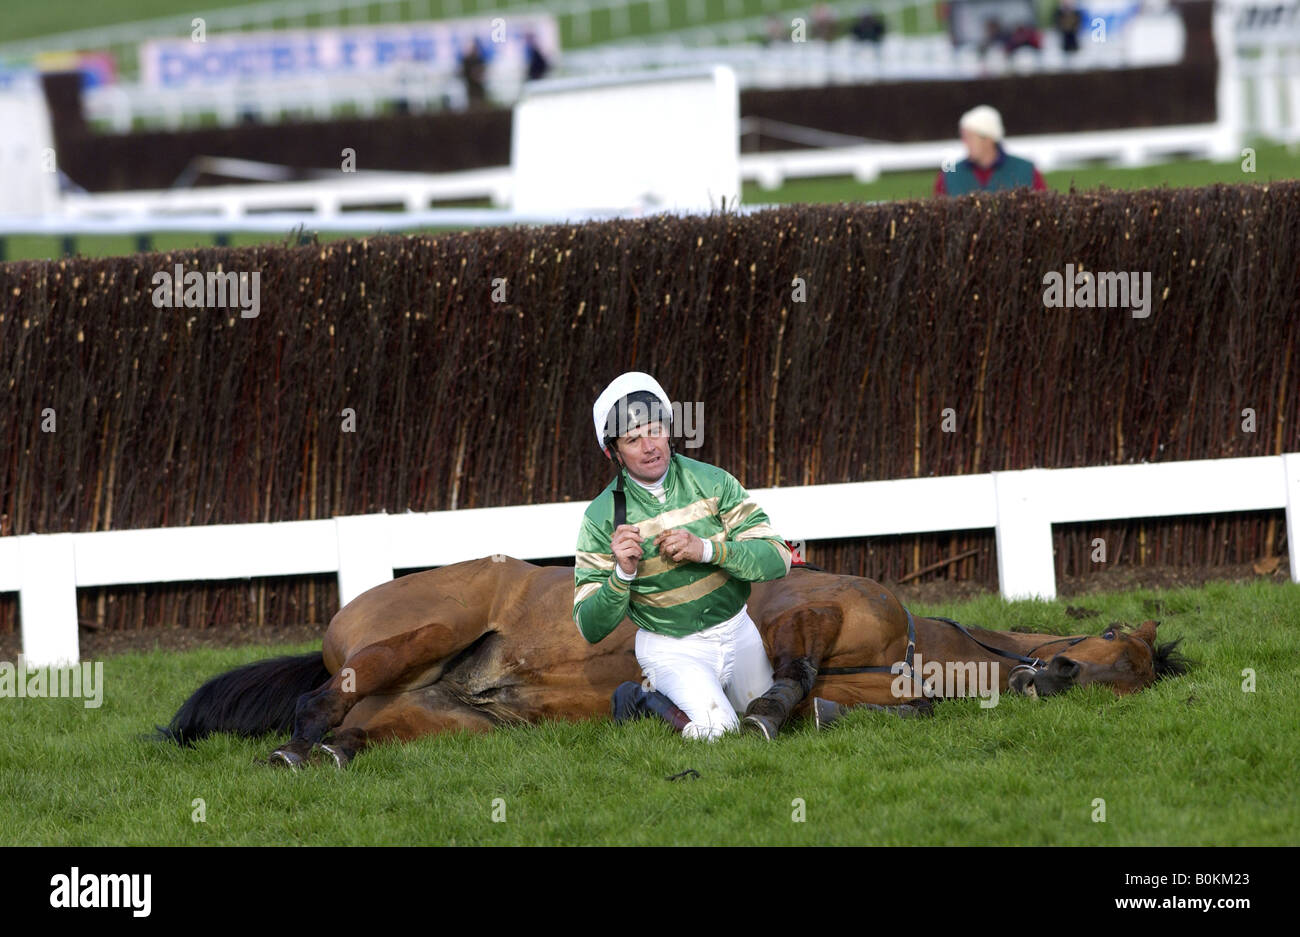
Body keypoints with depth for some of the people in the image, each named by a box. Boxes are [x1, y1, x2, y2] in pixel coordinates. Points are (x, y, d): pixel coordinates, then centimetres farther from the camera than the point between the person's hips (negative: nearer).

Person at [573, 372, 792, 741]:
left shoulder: (711, 483, -7)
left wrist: (706, 550, -28)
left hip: (736, 631, 4)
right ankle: (644, 700, 3)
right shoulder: (602, 517, -12)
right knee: (713, 729, -26)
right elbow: (591, 628, -12)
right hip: (672, 648, -4)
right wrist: (623, 574, -32)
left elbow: (777, 558, -13)